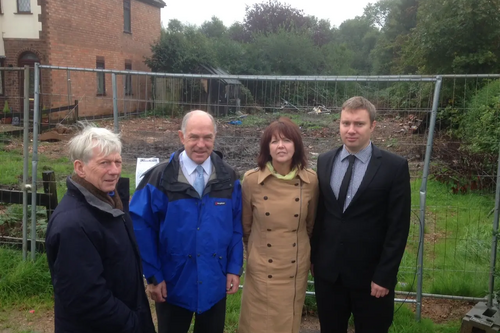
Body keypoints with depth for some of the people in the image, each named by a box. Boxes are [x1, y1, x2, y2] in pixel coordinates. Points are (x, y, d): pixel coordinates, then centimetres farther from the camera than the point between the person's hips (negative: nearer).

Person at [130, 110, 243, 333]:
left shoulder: (228, 178, -4)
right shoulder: (160, 178, -12)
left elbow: (236, 227, 1)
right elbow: (141, 227, -9)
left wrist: (235, 268, -2)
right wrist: (152, 275, -9)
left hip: (215, 284, 2)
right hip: (173, 285, -2)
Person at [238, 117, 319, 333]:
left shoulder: (310, 181, -9)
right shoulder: (251, 180, -13)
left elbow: (312, 224, 7)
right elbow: (245, 225, 3)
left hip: (296, 269, 1)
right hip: (261, 268, -1)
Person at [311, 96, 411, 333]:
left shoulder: (394, 167, -9)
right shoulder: (324, 162, 3)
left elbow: (398, 227, -10)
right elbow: (318, 213, 7)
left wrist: (384, 276, -12)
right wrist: (312, 256, 7)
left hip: (370, 274, -3)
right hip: (327, 271, 3)